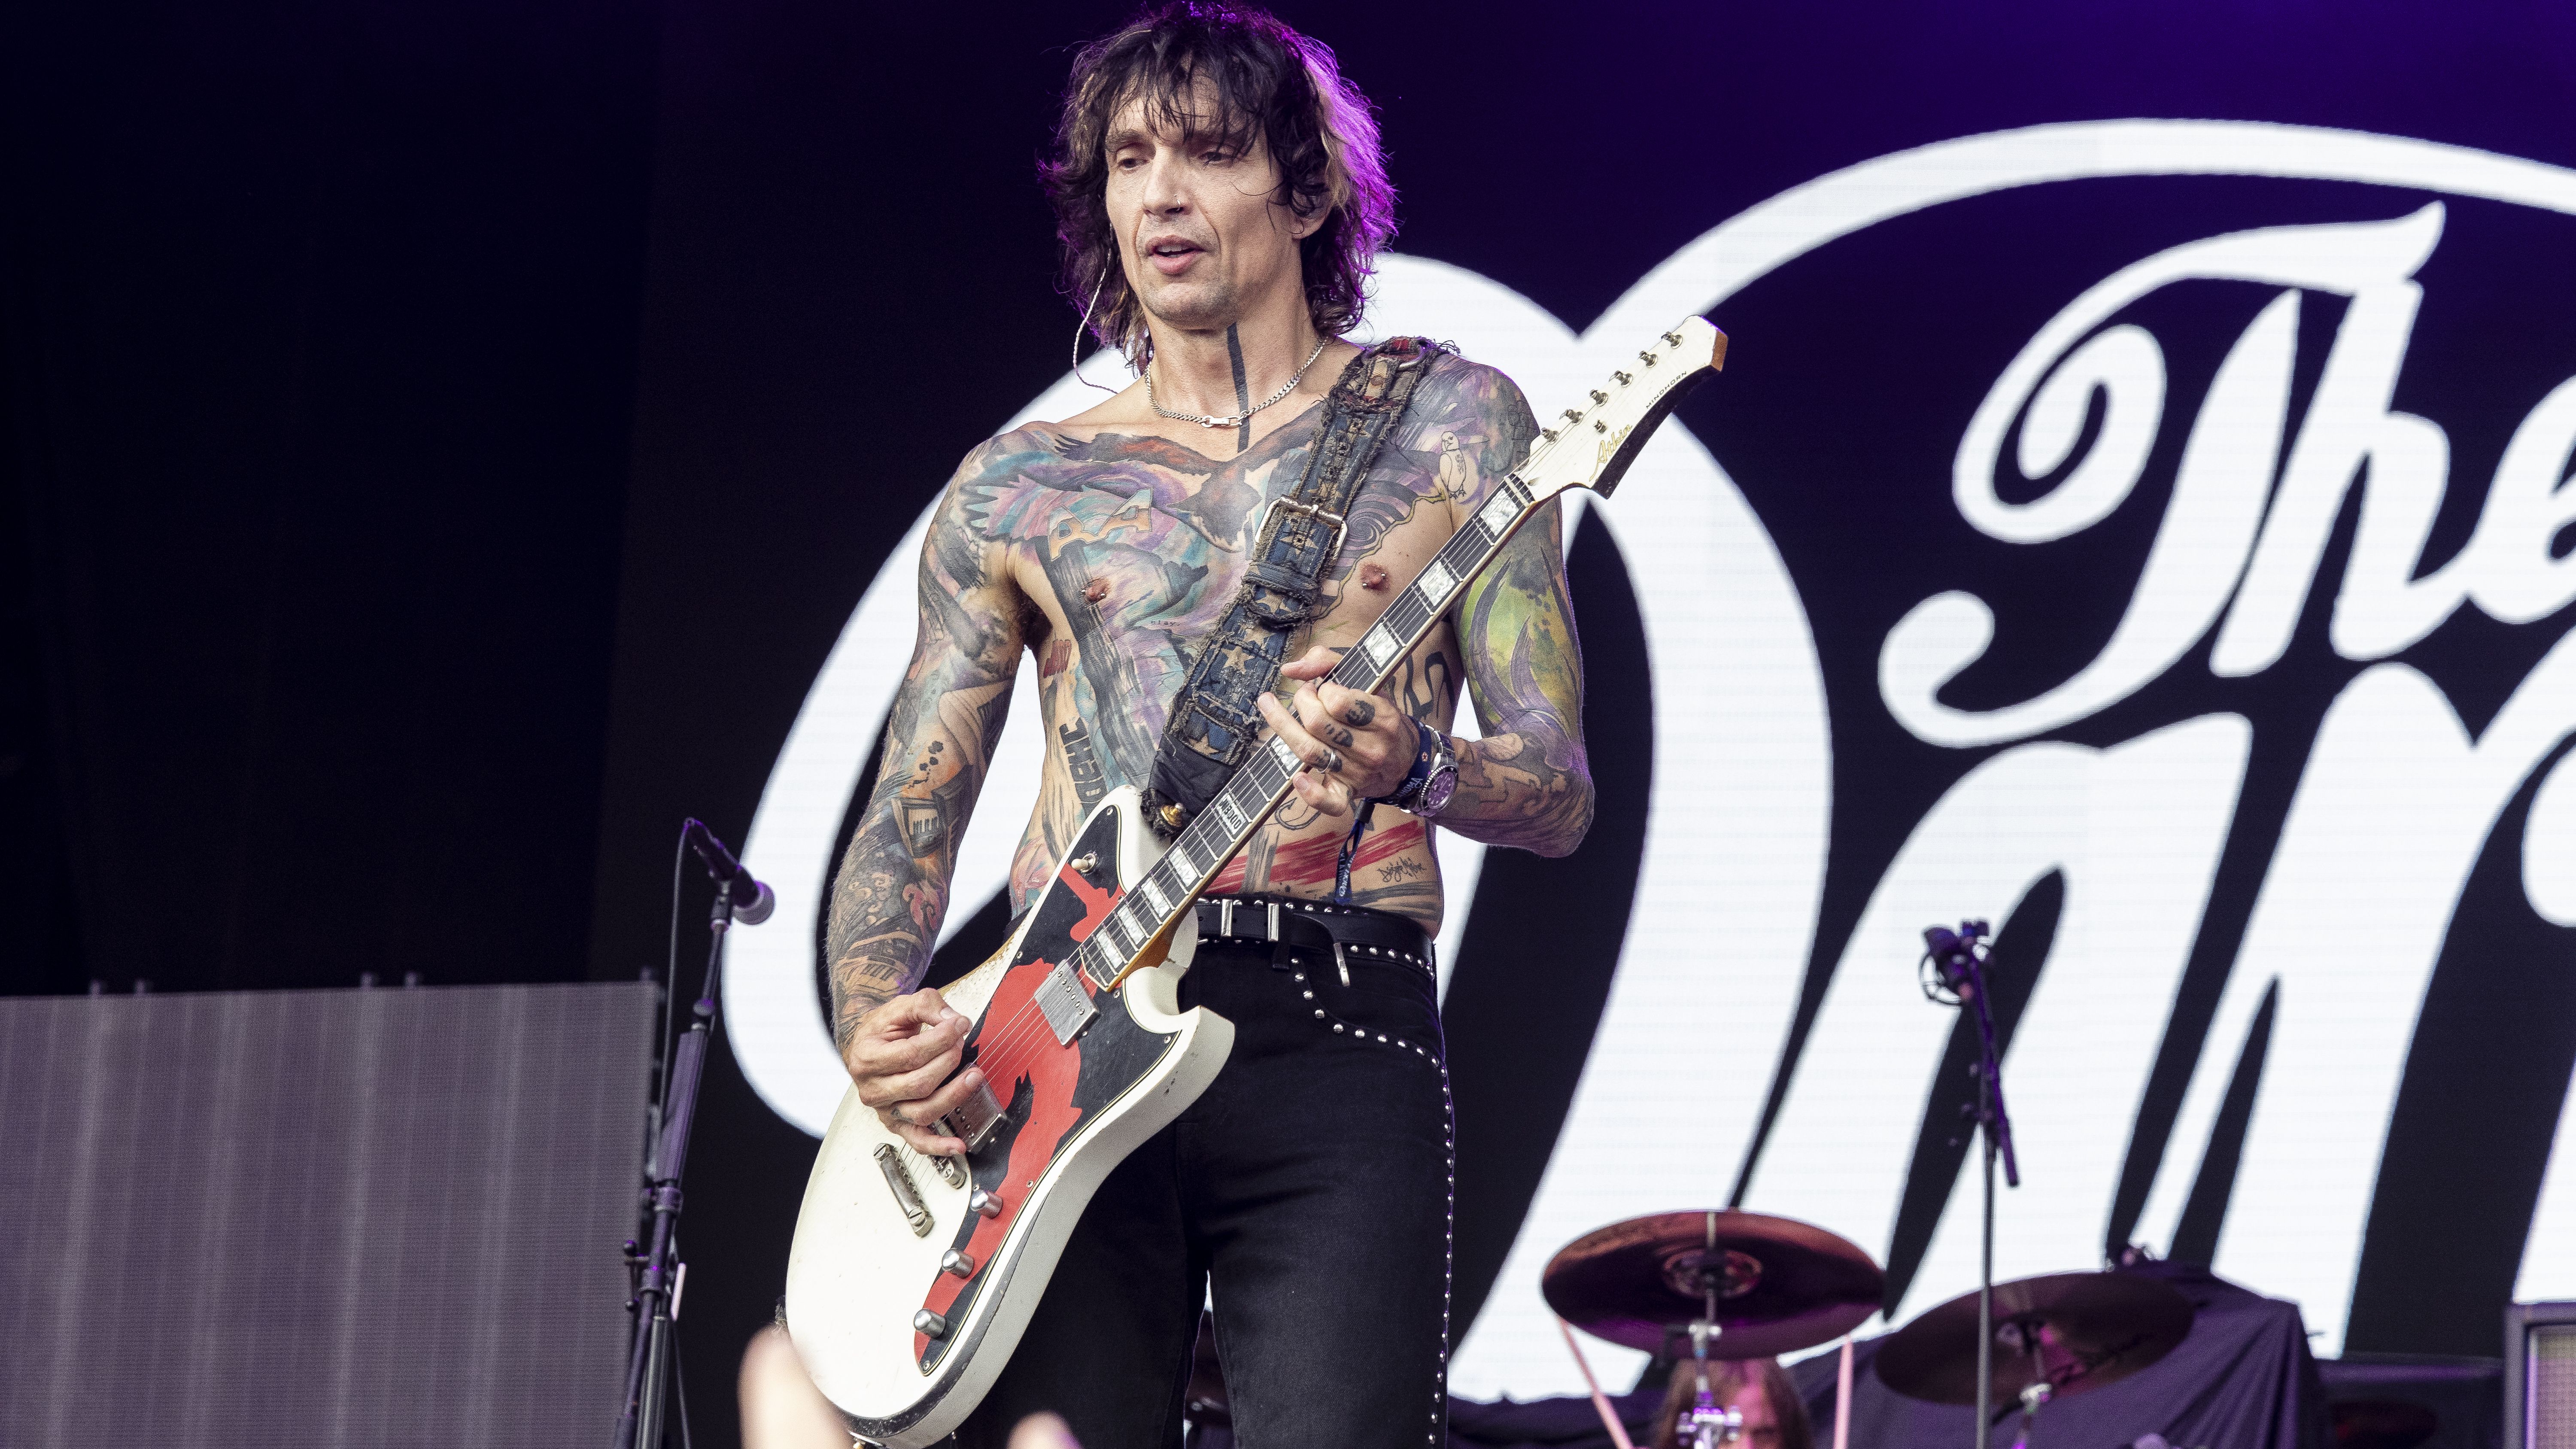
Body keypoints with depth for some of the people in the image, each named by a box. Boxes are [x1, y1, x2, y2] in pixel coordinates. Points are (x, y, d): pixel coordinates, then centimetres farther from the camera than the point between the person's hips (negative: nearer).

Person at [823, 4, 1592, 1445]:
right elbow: (911, 814, 15)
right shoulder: (1019, 486, 16)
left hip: (1335, 1041, -2)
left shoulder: (1446, 423, 10)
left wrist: (1410, 770, -20)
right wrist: (875, 1024, -6)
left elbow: (1558, 788, 4)